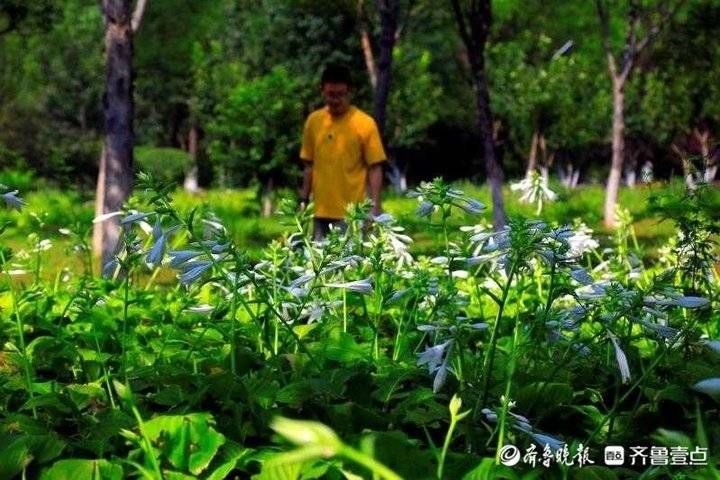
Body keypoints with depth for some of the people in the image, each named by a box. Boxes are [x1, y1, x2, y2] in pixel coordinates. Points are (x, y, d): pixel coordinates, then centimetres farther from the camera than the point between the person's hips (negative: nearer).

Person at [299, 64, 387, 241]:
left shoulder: (365, 123, -6)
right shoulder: (313, 121, 7)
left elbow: (375, 168, -6)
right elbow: (309, 165, 14)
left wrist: (375, 207, -14)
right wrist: (304, 201, 9)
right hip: (320, 212, 5)